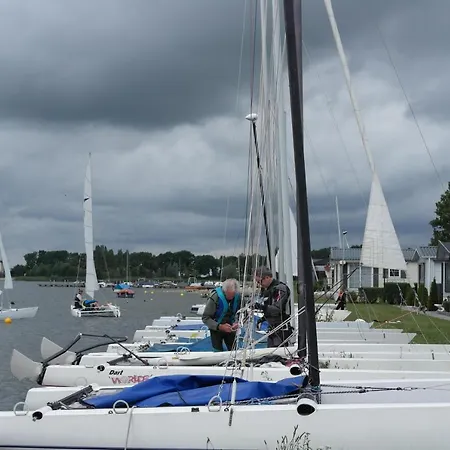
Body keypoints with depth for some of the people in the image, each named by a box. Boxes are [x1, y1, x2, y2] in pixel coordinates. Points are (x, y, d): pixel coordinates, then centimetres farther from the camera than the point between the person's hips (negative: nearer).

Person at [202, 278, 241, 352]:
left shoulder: (238, 296, -12)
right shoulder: (215, 297, -24)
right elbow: (205, 318, -20)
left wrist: (237, 323, -19)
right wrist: (219, 326, -32)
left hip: (230, 328, 4)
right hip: (216, 329, -4)